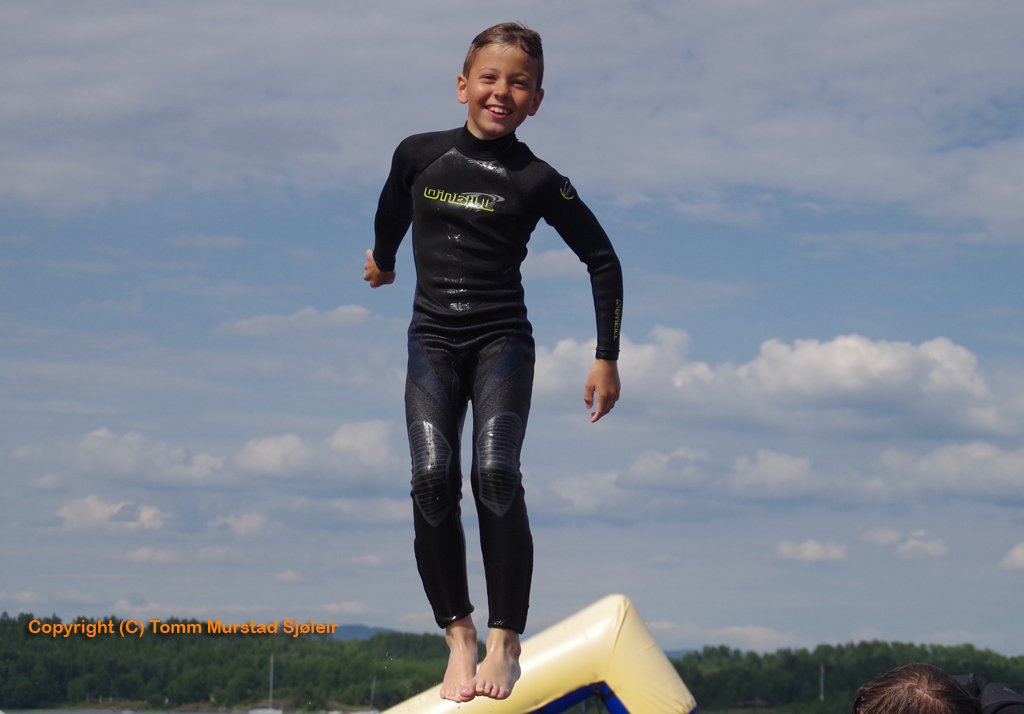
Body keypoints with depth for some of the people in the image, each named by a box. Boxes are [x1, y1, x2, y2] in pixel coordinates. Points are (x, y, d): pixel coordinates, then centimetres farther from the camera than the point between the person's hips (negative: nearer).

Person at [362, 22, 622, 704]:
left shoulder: (539, 181, -3)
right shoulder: (419, 155, 3)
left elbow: (603, 261, 4)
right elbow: (393, 212, 26)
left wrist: (607, 359, 3)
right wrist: (383, 258, 43)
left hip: (502, 339, -2)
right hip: (433, 340, 2)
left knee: (495, 473, -21)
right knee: (433, 479, -16)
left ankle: (506, 642, -15)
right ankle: (459, 634, -8)